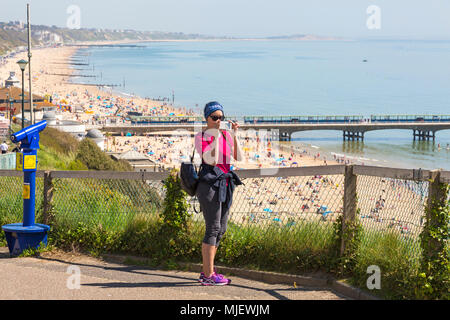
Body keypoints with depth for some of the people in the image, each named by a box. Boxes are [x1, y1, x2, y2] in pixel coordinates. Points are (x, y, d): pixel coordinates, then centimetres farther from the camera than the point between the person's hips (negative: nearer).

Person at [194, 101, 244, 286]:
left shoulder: (226, 135, 12)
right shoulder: (201, 137, -3)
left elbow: (239, 158, 1)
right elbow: (211, 160, -17)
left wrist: (234, 136, -7)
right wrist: (215, 137, -20)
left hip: (225, 186, 7)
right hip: (209, 185, -7)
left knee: (220, 230, 9)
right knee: (213, 229, -10)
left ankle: (206, 273, 16)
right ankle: (209, 275, -7)